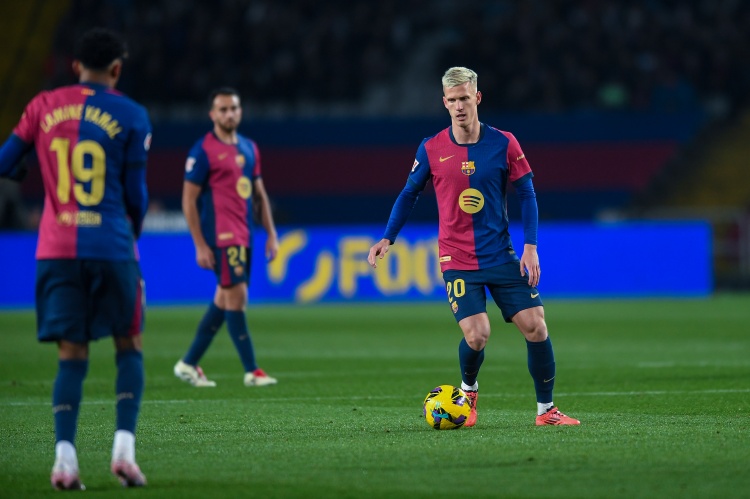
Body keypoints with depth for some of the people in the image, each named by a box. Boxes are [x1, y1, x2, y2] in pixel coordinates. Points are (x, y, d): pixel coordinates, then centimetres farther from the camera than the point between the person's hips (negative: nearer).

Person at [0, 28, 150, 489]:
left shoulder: (43, 106, 6)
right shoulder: (131, 116, 0)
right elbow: (136, 193, 2)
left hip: (57, 249, 2)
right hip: (112, 245, -2)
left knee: (72, 354, 5)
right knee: (129, 347, 11)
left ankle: (65, 456, -9)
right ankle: (125, 447, -4)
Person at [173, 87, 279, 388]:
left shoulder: (249, 148, 14)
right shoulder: (204, 151, -8)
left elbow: (259, 194, 20)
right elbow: (189, 199, -9)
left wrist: (271, 233, 13)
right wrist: (200, 245, -14)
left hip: (243, 236, 8)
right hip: (221, 236, -8)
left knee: (224, 301, 10)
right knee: (236, 297, -9)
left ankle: (188, 364, 19)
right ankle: (251, 371, -6)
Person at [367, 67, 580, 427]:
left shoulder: (503, 144, -3)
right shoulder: (431, 150, -3)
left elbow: (526, 194, 2)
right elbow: (409, 195, 9)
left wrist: (530, 246, -6)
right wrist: (387, 238, 2)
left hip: (502, 257, 1)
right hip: (457, 261, -1)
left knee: (535, 327, -7)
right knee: (476, 335, -16)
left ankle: (546, 410, 10)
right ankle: (468, 391, 17)